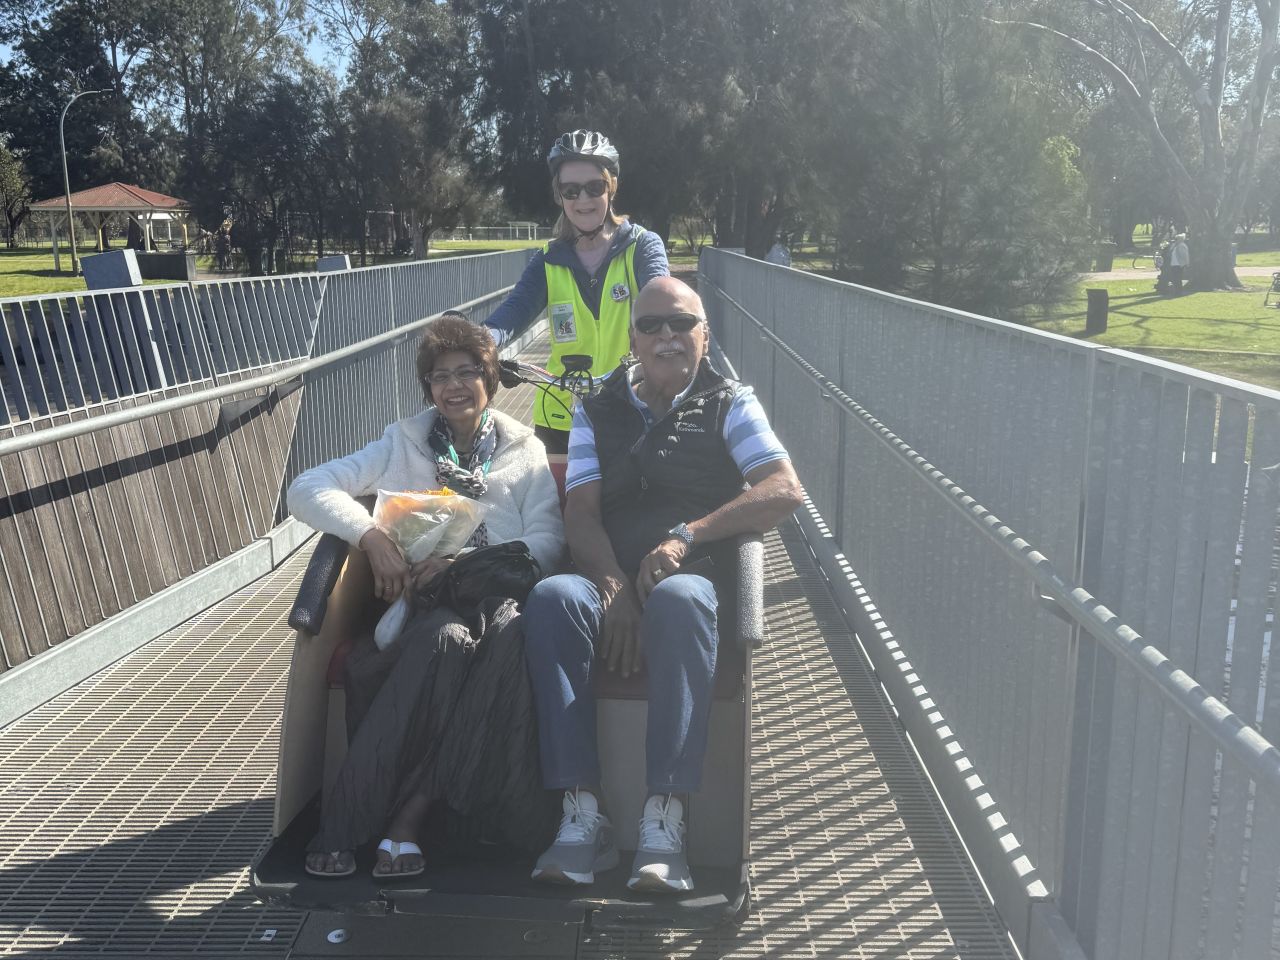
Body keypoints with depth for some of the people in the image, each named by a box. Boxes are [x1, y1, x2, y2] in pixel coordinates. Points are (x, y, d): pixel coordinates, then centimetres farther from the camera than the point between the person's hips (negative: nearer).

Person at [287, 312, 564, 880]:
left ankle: (407, 813, -32)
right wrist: (372, 538, -12)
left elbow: (547, 540, 5)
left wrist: (467, 563, -12)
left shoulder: (525, 449, 18)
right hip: (424, 599, 0)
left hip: (501, 592, 1)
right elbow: (306, 490, 7)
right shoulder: (403, 442, 18)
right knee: (447, 638, -37)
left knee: (515, 636, -37)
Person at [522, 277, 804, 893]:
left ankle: (665, 822, -38)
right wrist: (614, 589, -14)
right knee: (551, 598, -32)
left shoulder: (729, 405, 14)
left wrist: (687, 535, -12)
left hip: (694, 577, -2)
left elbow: (785, 489, -2)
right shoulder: (597, 412, 19)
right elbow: (580, 512, 6)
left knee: (678, 599, -38)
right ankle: (581, 816, -33)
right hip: (611, 582, 2)